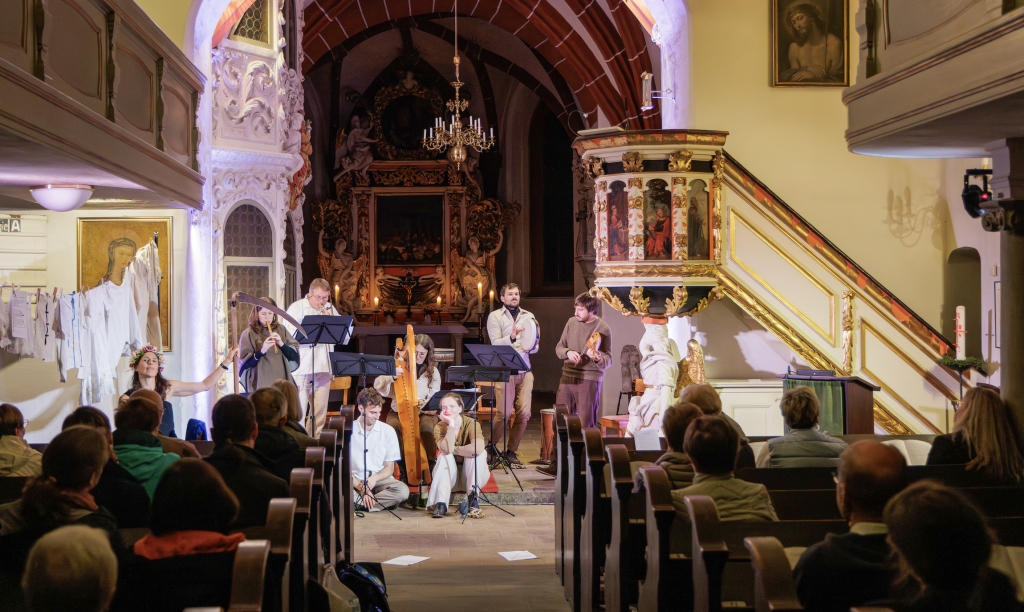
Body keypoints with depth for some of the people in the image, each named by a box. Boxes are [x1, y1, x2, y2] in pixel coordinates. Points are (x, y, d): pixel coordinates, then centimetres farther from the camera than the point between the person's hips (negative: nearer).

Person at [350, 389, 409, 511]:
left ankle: (359, 504, -24)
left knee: (403, 490, -31)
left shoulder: (388, 431, 4)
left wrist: (374, 478, -16)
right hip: (355, 481, -2)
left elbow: (389, 468, 6)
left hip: (380, 480, 2)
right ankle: (383, 503, -26)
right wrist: (360, 487, -19)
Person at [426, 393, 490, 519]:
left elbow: (478, 448, -37)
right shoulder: (440, 427, -12)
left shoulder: (471, 423, -16)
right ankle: (440, 504, -36)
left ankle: (473, 500, -28)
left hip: (472, 474, -1)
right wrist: (451, 424, -29)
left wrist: (454, 449, -25)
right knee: (444, 456, -28)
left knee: (478, 453, -29)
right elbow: (446, 449, -33)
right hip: (449, 474, 1)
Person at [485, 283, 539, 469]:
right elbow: (496, 344, -7)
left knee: (524, 413, -5)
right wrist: (511, 338, -25)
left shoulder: (529, 317, 18)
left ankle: (511, 452, 8)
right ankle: (491, 447, 6)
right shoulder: (495, 316, 6)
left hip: (524, 371, 4)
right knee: (504, 412, -14)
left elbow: (535, 347, 16)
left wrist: (531, 346, -7)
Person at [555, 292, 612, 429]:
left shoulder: (602, 329, -7)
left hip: (589, 380, -5)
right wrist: (567, 352, -11)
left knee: (586, 425, -3)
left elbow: (608, 360, -9)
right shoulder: (572, 322, 8)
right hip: (567, 377, 5)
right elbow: (559, 347, 12)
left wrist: (598, 359, -32)